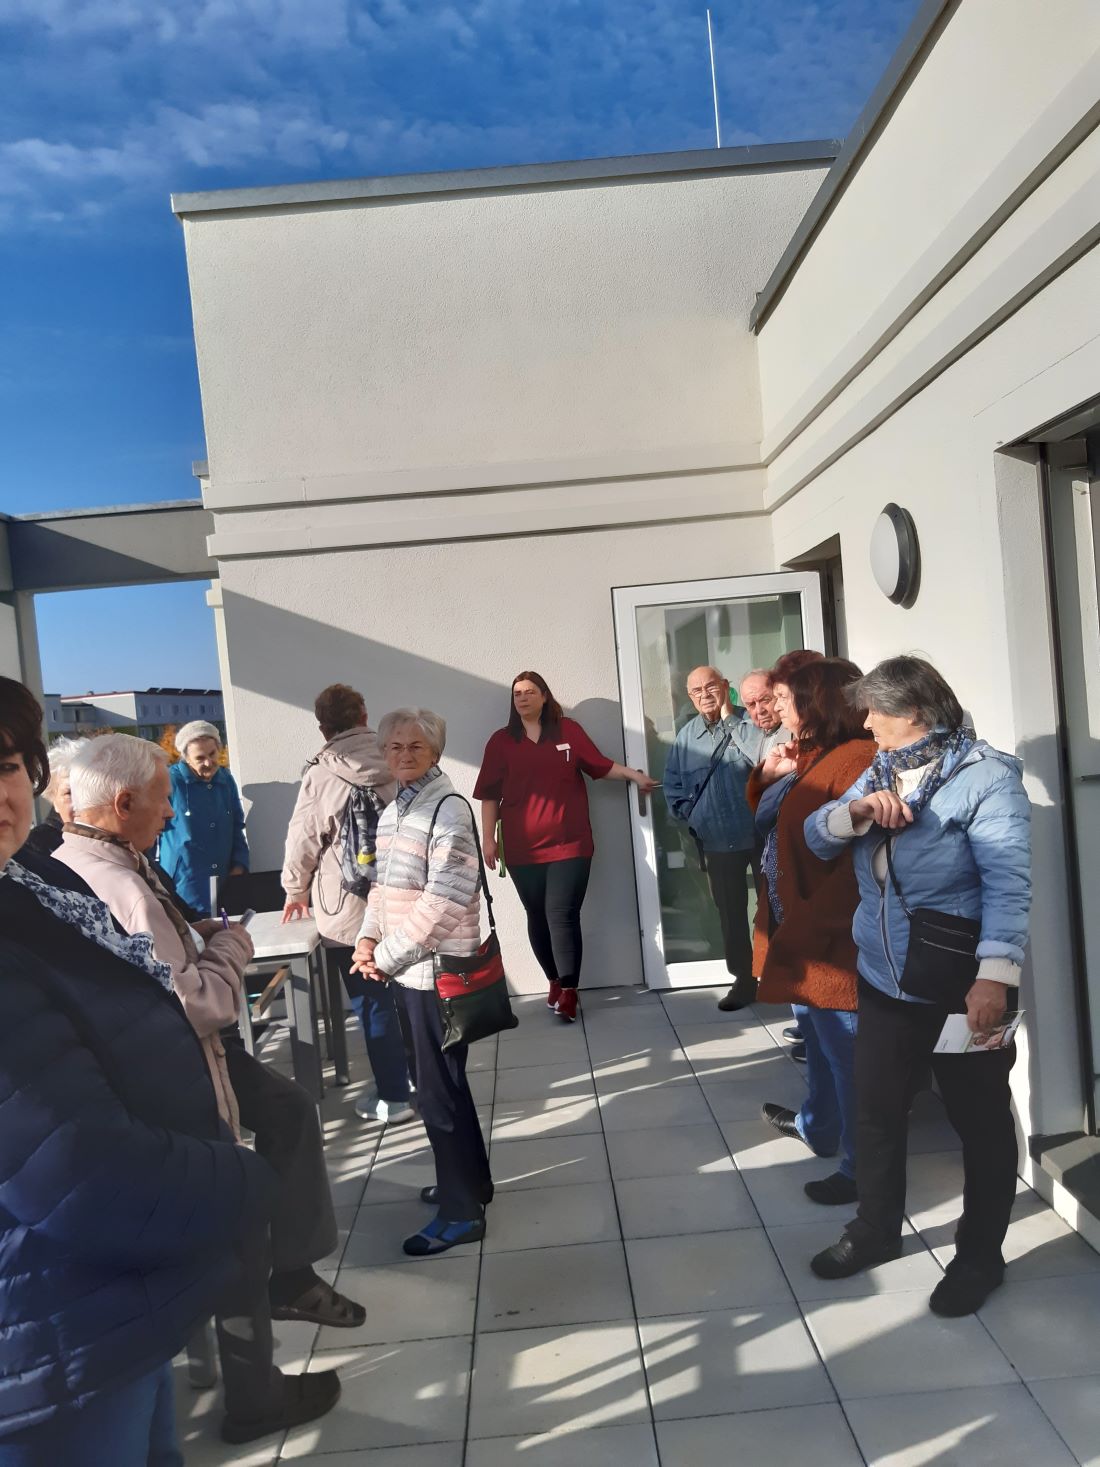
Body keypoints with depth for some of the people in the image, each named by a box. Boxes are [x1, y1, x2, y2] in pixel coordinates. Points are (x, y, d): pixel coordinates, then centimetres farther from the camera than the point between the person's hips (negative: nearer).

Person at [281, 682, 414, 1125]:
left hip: (351, 913, -4)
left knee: (374, 1004, 8)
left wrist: (296, 891, 12)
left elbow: (302, 841, -5)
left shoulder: (321, 776, -12)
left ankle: (393, 1097, 17)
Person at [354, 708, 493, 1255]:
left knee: (437, 1092, 1)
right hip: (409, 968, 9)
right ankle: (470, 1180, 37)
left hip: (437, 969, -9)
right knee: (442, 1082, 20)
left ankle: (462, 1212, 16)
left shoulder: (448, 809, -16)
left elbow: (444, 899, -22)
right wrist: (368, 938, 1)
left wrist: (387, 956, -16)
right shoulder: (392, 812, 11)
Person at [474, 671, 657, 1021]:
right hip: (522, 849, 2)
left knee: (562, 915, -7)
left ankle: (568, 991, 1)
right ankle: (556, 981, 26)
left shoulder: (568, 730, 4)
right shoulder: (500, 741, 4)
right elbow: (490, 794, 4)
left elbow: (600, 765, 8)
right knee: (538, 918, 9)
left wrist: (633, 774, -3)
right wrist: (488, 838, 1)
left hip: (569, 843, -1)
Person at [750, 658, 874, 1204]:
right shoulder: (809, 758, 12)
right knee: (819, 1041, 26)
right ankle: (816, 1126, 45)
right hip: (801, 936, 10)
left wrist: (806, 929, -24)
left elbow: (861, 864, -26)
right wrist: (767, 778, 2)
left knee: (849, 1054, 4)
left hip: (832, 942, -10)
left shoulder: (858, 760, -21)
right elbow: (770, 827, 21)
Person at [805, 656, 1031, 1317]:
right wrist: (855, 811, -15)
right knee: (877, 1110, 17)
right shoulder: (879, 773, 8)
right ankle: (876, 1231, 37)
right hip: (884, 983, 7)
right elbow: (817, 837, 6)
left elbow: (1008, 882, -22)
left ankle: (980, 1256, 31)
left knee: (980, 1122, 12)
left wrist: (995, 975, -30)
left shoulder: (985, 776, -14)